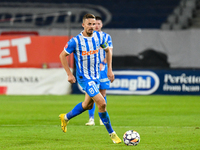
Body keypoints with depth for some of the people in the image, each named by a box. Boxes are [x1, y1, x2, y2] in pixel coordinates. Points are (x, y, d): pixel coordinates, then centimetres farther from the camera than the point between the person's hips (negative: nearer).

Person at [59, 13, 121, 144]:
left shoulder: (99, 37, -4)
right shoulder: (75, 41, -18)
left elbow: (108, 50, 14)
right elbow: (63, 55, -6)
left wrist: (109, 69, 9)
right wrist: (69, 74, -9)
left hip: (96, 76, 6)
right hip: (84, 77, -6)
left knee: (88, 105, 20)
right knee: (102, 103, -16)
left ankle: (66, 118, 44)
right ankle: (112, 134, -4)